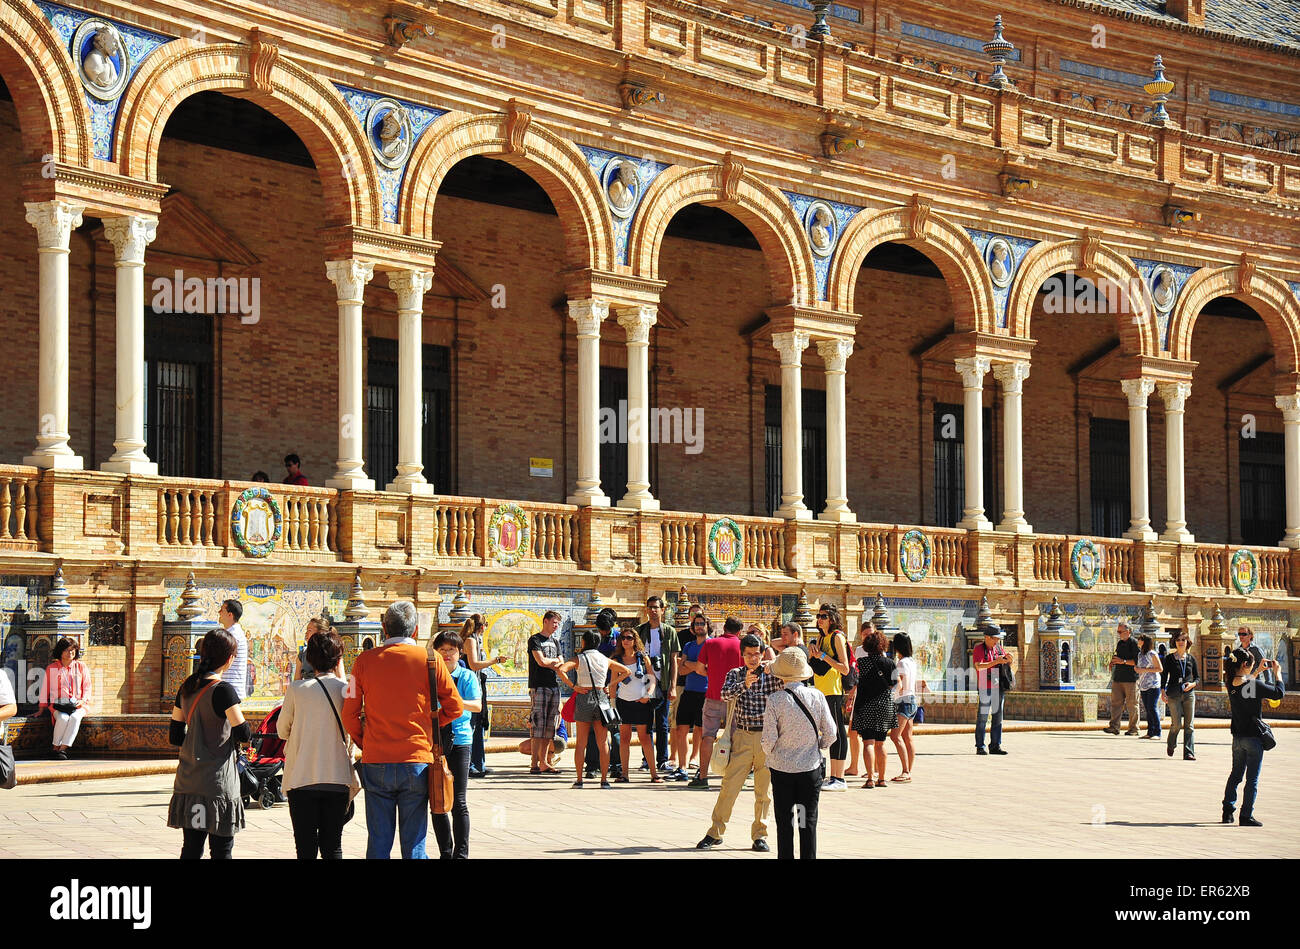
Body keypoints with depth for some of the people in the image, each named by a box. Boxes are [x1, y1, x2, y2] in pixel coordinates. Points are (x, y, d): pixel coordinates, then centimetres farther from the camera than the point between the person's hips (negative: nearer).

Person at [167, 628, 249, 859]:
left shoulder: (186, 688, 8)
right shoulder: (223, 690, -14)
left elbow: (175, 737, 12)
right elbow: (243, 734, -11)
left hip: (188, 780, 7)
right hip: (216, 783, -7)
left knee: (191, 849, 11)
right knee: (221, 851, 0)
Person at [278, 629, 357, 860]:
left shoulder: (296, 689, -4)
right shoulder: (345, 689, -3)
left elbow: (282, 730, 8)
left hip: (301, 779, -1)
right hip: (337, 778, 1)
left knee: (305, 847, 3)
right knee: (332, 846, 8)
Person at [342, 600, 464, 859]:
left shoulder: (365, 661, 1)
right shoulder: (429, 660, -1)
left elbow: (349, 715, 2)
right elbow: (455, 707, 4)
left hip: (376, 762, 1)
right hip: (417, 760, -1)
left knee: (378, 843, 7)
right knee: (414, 844, 6)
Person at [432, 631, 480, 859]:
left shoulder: (467, 677, 3)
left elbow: (477, 705, -10)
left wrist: (457, 702, -28)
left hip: (459, 740, -3)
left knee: (458, 802, -5)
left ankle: (461, 853, 0)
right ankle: (445, 852, 15)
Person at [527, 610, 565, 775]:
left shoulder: (555, 642, 21)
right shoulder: (535, 640, -1)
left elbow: (562, 667, 14)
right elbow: (541, 661, -12)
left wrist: (548, 663, -5)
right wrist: (555, 661, 5)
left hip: (554, 686, 7)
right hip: (539, 686, -7)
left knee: (549, 726, 4)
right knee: (538, 726, -11)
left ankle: (544, 762, 7)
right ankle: (535, 764, -12)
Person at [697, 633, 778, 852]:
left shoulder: (772, 675, 3)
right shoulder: (736, 674, 5)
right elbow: (725, 694, -12)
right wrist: (744, 684, -29)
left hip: (767, 737, 0)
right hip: (743, 737, 0)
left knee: (764, 791, 4)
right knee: (729, 787, -1)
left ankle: (759, 836, 14)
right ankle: (715, 833, 10)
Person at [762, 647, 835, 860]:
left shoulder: (774, 700, -13)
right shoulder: (816, 696, -6)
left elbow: (769, 740, -13)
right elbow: (830, 734, -2)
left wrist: (768, 752, 9)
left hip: (782, 768, -2)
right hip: (811, 767, 2)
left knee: (784, 822, 7)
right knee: (809, 821, 8)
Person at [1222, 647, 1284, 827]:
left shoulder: (1231, 683, -2)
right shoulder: (1254, 685, -20)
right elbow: (1278, 693, -8)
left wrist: (1259, 671, 21)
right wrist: (1277, 672, 5)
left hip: (1237, 736, 6)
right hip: (1253, 736, -6)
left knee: (1235, 774, 19)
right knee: (1252, 778, 3)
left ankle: (1227, 811, 21)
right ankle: (1246, 816, 5)